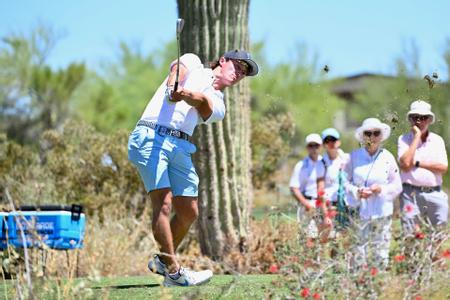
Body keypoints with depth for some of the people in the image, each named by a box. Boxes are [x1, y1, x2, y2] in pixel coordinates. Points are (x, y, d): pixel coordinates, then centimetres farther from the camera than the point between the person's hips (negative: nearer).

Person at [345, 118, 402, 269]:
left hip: (382, 212, 0)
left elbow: (397, 186, 7)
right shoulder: (354, 156, 6)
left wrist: (381, 189, -11)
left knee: (381, 250, 1)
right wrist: (357, 192, -11)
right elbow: (346, 182, 7)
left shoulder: (388, 158, 5)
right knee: (359, 251, -4)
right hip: (359, 211, 0)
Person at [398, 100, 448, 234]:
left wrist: (417, 163, -7)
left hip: (435, 194, 2)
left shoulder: (437, 140, 9)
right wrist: (417, 137, -8)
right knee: (411, 233, -3)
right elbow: (405, 165, -13)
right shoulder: (404, 139, 4)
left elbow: (443, 168, -1)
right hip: (411, 193, -2)